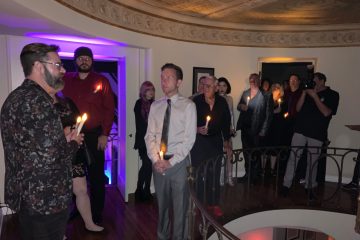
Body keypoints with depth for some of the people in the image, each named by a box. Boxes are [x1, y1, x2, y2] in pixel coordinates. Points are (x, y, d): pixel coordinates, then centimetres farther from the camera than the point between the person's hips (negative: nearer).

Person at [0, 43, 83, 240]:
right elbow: (50, 158, -28)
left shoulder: (17, 97, 9)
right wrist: (73, 143, -10)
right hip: (45, 200, -10)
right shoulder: (37, 100, -23)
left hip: (24, 195, 10)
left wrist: (63, 140, 8)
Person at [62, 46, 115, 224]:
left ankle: (96, 214, 19)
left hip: (95, 135, -2)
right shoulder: (66, 80, 7)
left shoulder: (101, 81, 0)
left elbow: (109, 108, -3)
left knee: (96, 176, 5)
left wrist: (104, 134, -8)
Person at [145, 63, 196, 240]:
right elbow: (150, 136, 4)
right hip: (158, 163, 4)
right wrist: (156, 159, -10)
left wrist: (171, 161, -15)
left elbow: (189, 139, -11)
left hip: (178, 162, -4)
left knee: (180, 206, 9)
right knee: (162, 204, 18)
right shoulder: (155, 106, 7)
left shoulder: (188, 105, -6)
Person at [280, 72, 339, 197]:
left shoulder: (332, 95, 2)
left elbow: (326, 113, -12)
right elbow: (298, 108, 7)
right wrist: (304, 93, -4)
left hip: (317, 133, -2)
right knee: (293, 157, -2)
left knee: (312, 161, 5)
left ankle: (309, 187, 19)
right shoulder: (308, 91, 13)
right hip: (300, 130, 2)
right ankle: (286, 185, 3)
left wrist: (315, 96, -12)